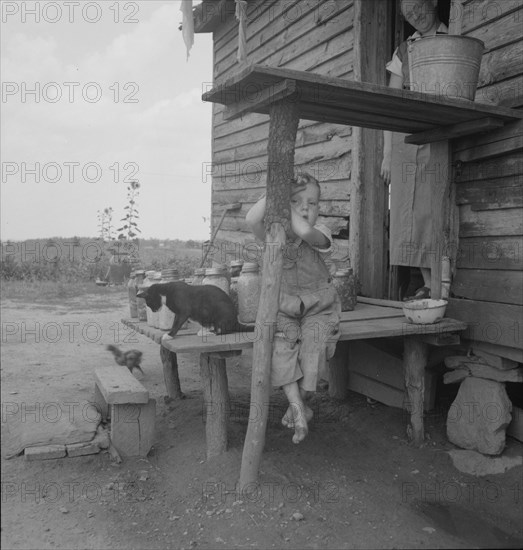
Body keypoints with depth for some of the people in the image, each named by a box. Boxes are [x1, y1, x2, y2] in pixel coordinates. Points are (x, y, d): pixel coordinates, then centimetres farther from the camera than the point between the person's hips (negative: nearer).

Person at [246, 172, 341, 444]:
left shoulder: (321, 235, -10)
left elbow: (304, 230, -36)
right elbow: (252, 220, -27)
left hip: (318, 307, -1)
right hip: (284, 308, 1)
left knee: (313, 344, -23)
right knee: (281, 347, -25)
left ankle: (297, 404, 2)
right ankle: (298, 407, -16)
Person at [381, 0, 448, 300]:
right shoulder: (403, 52, 18)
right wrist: (387, 154, 7)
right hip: (406, 136, 3)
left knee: (436, 207, -10)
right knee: (412, 210, -2)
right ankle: (428, 285, 3)